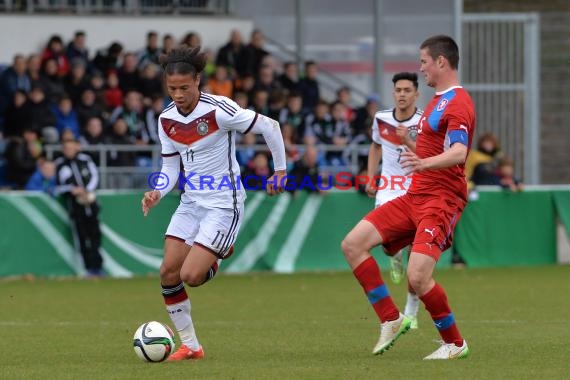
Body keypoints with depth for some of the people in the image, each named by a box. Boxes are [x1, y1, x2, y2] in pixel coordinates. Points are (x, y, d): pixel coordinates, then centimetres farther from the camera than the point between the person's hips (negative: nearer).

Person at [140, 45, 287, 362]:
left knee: (191, 276, -16)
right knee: (168, 273, -5)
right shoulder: (166, 120, 1)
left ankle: (222, 254, 20)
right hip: (191, 202, 6)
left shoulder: (218, 110, -19)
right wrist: (157, 193, -10)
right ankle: (190, 345, 10)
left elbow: (269, 127, -12)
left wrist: (280, 171, -3)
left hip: (223, 204, -6)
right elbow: (171, 166, 10)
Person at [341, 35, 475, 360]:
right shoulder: (438, 100, 18)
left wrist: (424, 163, -47)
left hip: (440, 199, -10)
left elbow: (458, 152, -31)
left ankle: (455, 343, -1)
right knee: (353, 244, -3)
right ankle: (392, 320, 3)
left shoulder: (458, 103, -13)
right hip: (414, 197, 10)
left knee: (418, 277, -23)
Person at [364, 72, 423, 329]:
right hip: (389, 188, 2)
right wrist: (370, 178, 16)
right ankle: (395, 258, 15)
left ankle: (411, 310, 12)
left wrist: (408, 141, -28)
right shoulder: (381, 119, 2)